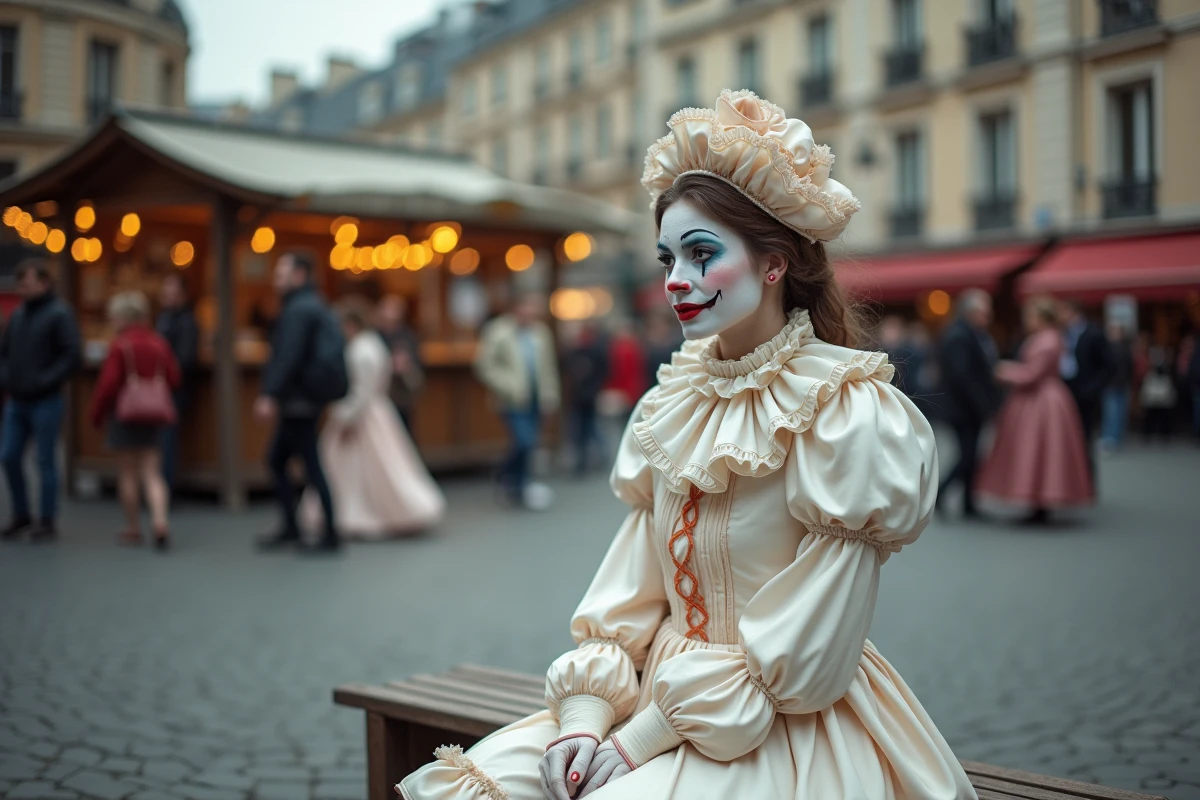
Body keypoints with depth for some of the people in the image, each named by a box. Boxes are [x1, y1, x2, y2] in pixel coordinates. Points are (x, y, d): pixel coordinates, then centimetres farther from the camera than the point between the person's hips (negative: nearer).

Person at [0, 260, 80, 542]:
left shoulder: (59, 314, -8)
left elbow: (72, 355, -16)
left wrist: (44, 382, -18)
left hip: (45, 402, -6)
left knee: (45, 461, 0)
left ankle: (47, 522, 10)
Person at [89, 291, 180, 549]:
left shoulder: (119, 346, -13)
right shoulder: (160, 343, 1)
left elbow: (108, 383, -13)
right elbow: (174, 380, 3)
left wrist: (96, 413, 0)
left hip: (124, 414, -4)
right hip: (154, 417, 4)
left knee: (127, 474, 7)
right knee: (152, 473, 7)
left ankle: (133, 530, 13)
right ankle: (160, 521, -11)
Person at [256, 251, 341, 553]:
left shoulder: (299, 309, -15)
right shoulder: (312, 305, 16)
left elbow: (287, 357, -25)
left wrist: (270, 395, -29)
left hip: (297, 403, -10)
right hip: (298, 403, 10)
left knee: (312, 466, -5)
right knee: (276, 460, 15)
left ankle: (331, 535, 1)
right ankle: (291, 528, 19)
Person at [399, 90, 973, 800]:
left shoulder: (846, 414, -15)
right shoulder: (675, 404, 5)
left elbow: (802, 660, -15)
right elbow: (631, 588, 6)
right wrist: (585, 717, -9)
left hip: (787, 738, -5)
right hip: (656, 703, 5)